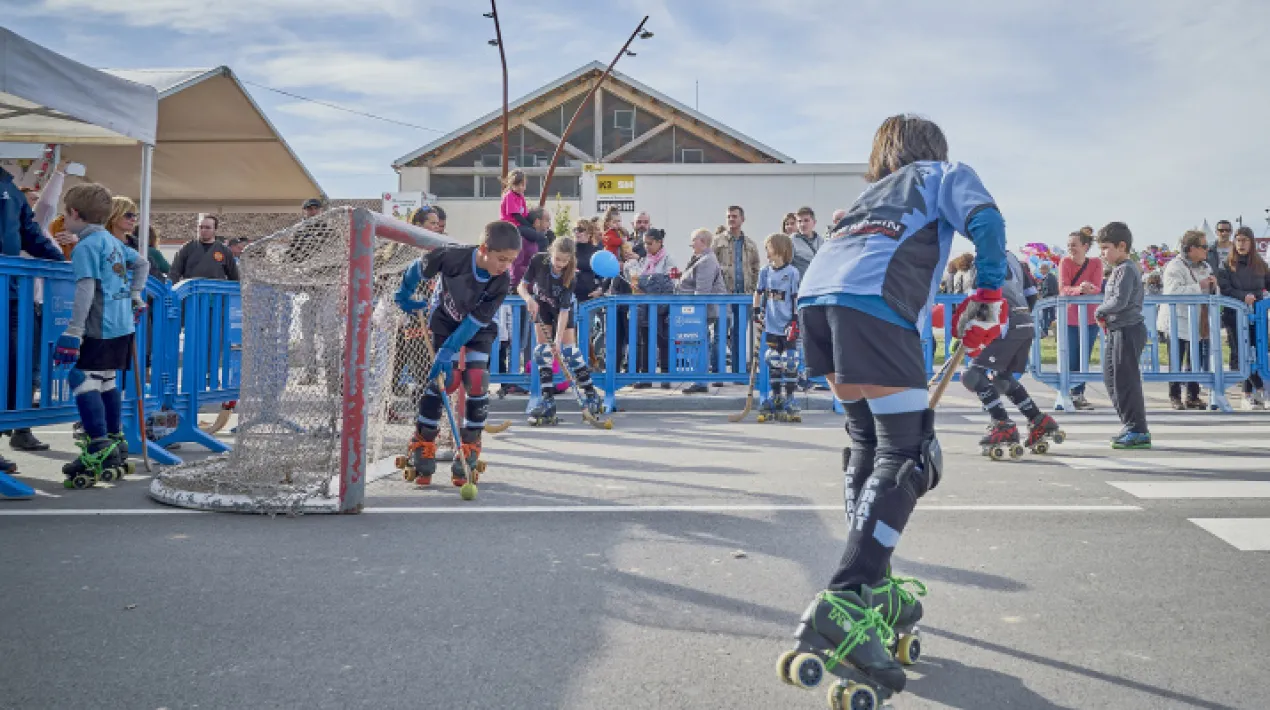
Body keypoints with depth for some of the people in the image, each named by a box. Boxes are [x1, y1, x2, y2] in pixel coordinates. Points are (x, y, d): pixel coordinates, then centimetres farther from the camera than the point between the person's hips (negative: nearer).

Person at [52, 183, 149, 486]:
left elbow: (85, 290, -20)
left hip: (101, 327, -9)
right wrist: (135, 295, 27)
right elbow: (142, 263, 25)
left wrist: (73, 331, -22)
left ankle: (100, 448, -15)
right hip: (122, 324, 9)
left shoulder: (85, 247, -12)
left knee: (82, 379, -9)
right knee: (106, 380, 16)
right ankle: (116, 443, 24)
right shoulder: (113, 241, 13)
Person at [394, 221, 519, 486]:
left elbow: (474, 321, -23)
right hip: (445, 321, -1)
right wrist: (405, 295, 3)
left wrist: (449, 351, -28)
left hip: (478, 328, 1)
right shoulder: (452, 256, -33)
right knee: (439, 380, -11)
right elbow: (418, 267, -12)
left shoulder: (501, 283, -27)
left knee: (477, 383, -11)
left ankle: (467, 458, 2)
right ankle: (422, 451, 3)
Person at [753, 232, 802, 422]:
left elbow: (796, 299, -7)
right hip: (771, 326, 5)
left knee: (789, 363, -3)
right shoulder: (765, 272, 7)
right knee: (773, 363, 9)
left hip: (787, 328, -5)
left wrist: (794, 322, -12)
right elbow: (758, 293, 21)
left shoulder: (792, 272, -7)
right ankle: (774, 398, 18)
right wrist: (757, 312, 10)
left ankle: (789, 401, 5)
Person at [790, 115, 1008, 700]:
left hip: (815, 293, 7)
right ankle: (841, 607, -23)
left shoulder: (873, 194, 40)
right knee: (908, 454, -9)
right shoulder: (946, 174, 25)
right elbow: (985, 220, 4)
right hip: (873, 301, -7)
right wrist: (990, 295, 3)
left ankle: (872, 588, 20)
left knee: (869, 441, 19)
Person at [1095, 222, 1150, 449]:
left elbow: (1119, 301, -25)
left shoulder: (1125, 269, -14)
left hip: (1127, 331, -11)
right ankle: (1131, 426, 23)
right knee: (1111, 379, 15)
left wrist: (1100, 311, -9)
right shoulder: (1121, 268, 17)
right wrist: (1105, 318, 5)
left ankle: (1138, 432, -2)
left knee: (1125, 380, -7)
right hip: (1117, 331, 11)